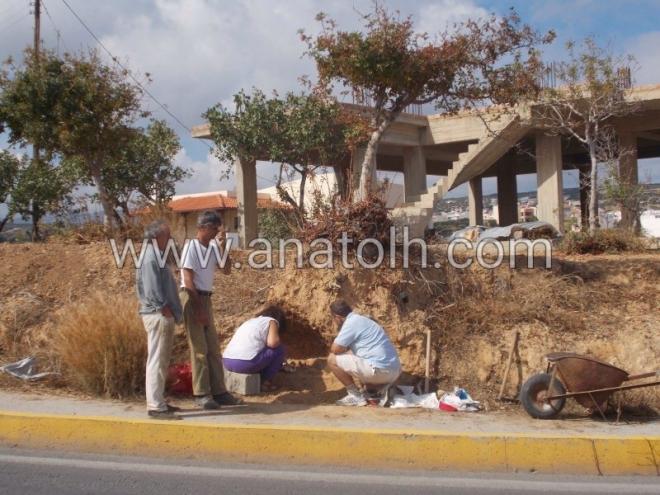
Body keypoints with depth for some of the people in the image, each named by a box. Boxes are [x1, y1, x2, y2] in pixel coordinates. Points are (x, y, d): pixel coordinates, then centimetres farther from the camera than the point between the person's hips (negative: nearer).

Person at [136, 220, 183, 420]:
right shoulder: (150, 259, -15)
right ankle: (155, 406, -2)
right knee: (157, 361, -6)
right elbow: (152, 292, -21)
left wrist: (171, 313, 14)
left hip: (163, 316, 10)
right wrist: (166, 311, -16)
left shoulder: (157, 257, 17)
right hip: (158, 316, -10)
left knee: (161, 361, 15)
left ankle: (158, 402, 23)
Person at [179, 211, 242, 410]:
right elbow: (188, 281, -16)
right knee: (199, 348, -4)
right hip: (192, 298, -8)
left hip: (206, 298, 8)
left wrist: (223, 245, -3)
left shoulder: (213, 247, 9)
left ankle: (218, 391, 14)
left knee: (213, 347, 9)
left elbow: (227, 269, 7)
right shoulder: (191, 247, -12)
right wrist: (199, 308, -19)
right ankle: (201, 394, 3)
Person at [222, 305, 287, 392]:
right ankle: (265, 382, 9)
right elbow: (272, 342, -10)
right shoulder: (271, 322, 7)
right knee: (279, 349, 11)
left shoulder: (250, 321, 28)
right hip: (246, 364, -8)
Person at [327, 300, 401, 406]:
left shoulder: (350, 323, -8)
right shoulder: (361, 320, 22)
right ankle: (384, 388, 14)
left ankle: (356, 396, 3)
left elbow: (335, 350, -9)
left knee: (332, 360, -3)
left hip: (380, 370, -9)